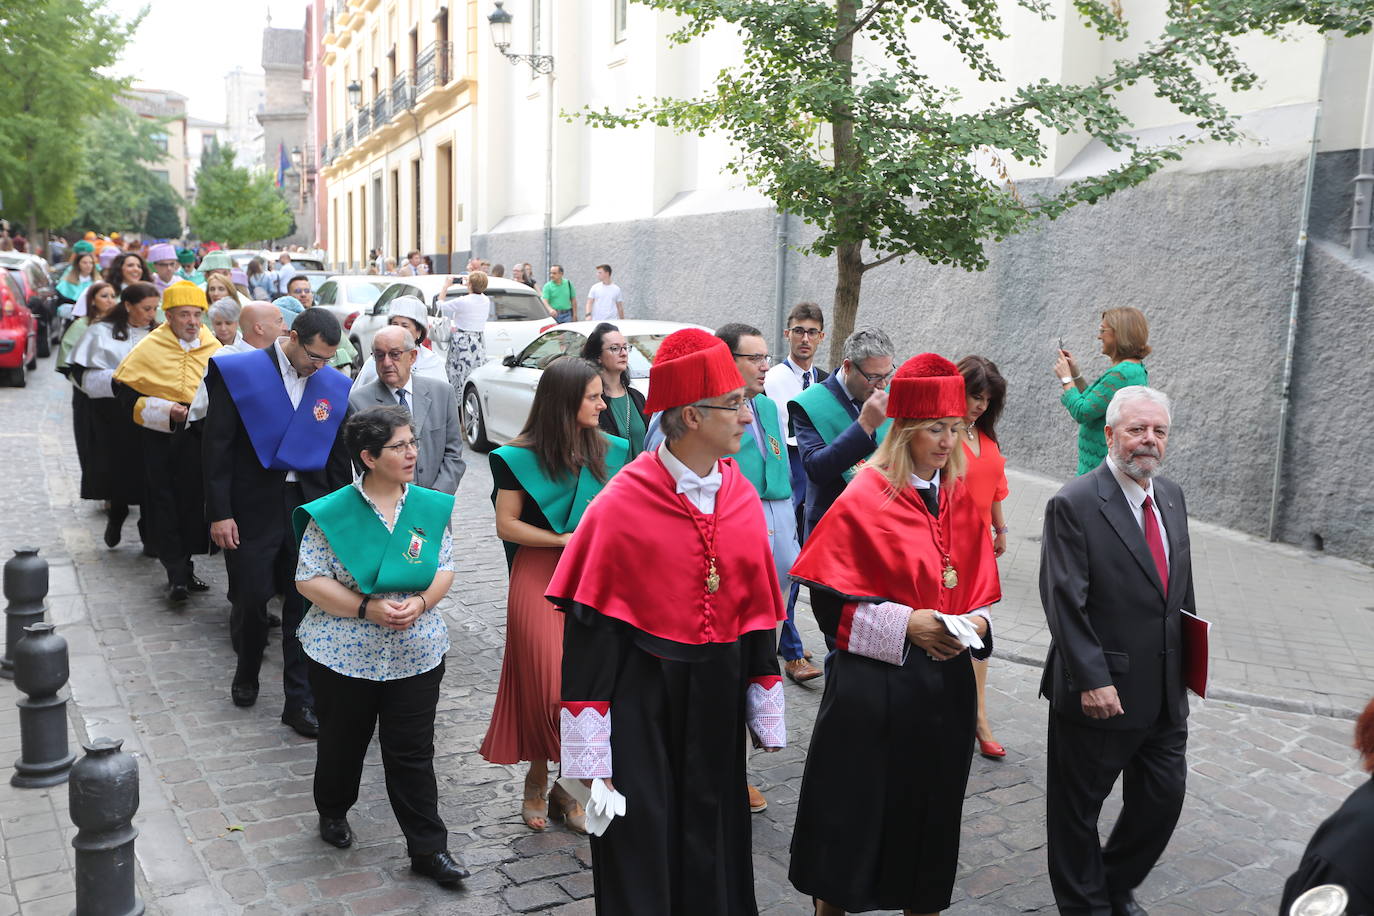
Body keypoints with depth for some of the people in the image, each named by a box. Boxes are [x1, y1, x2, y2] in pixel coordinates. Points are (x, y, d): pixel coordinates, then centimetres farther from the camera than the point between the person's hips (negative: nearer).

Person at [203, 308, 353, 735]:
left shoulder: (335, 386, 3)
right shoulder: (238, 373, -7)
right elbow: (218, 447, -7)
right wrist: (219, 513, -11)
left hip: (309, 508, 2)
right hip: (252, 508, -2)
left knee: (304, 606, 4)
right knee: (250, 599, 7)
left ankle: (300, 701, 14)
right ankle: (246, 672, 37)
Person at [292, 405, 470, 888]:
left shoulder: (432, 507, -2)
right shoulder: (332, 512, -11)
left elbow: (444, 569, 2)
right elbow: (309, 580, -11)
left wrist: (420, 602, -18)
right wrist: (368, 608, -22)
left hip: (416, 654, 1)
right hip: (344, 653, -1)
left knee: (413, 752, 5)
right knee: (343, 741, 18)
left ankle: (428, 848, 14)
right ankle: (333, 813, 46)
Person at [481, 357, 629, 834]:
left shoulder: (608, 451, 5)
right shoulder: (522, 457, -5)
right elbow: (506, 525, -5)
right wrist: (564, 539, -13)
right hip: (539, 581, -3)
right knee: (543, 683, 0)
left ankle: (567, 784, 20)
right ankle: (538, 780, 21)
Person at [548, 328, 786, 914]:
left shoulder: (742, 499, 0)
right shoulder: (621, 506, -16)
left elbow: (758, 611, 7)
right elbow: (588, 629, -14)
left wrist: (765, 719, 9)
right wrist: (592, 764, -14)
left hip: (715, 700, 5)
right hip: (640, 699, -4)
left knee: (711, 851, 17)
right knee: (640, 857, 8)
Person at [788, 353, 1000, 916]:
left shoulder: (960, 501, 7)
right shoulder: (864, 500, -10)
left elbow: (978, 589, 14)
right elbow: (831, 598, -12)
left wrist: (975, 624, -7)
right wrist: (905, 624, -21)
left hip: (945, 682, 5)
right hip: (874, 685, -5)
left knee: (931, 810, 14)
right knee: (855, 808, 6)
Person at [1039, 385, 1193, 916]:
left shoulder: (1172, 497, 7)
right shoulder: (1074, 504, -16)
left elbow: (1181, 587, 16)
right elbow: (1064, 602, -19)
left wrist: (1189, 659, 12)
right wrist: (1092, 679, -22)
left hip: (1165, 693, 7)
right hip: (1100, 693, -7)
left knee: (1164, 797, 16)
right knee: (1077, 809, 10)